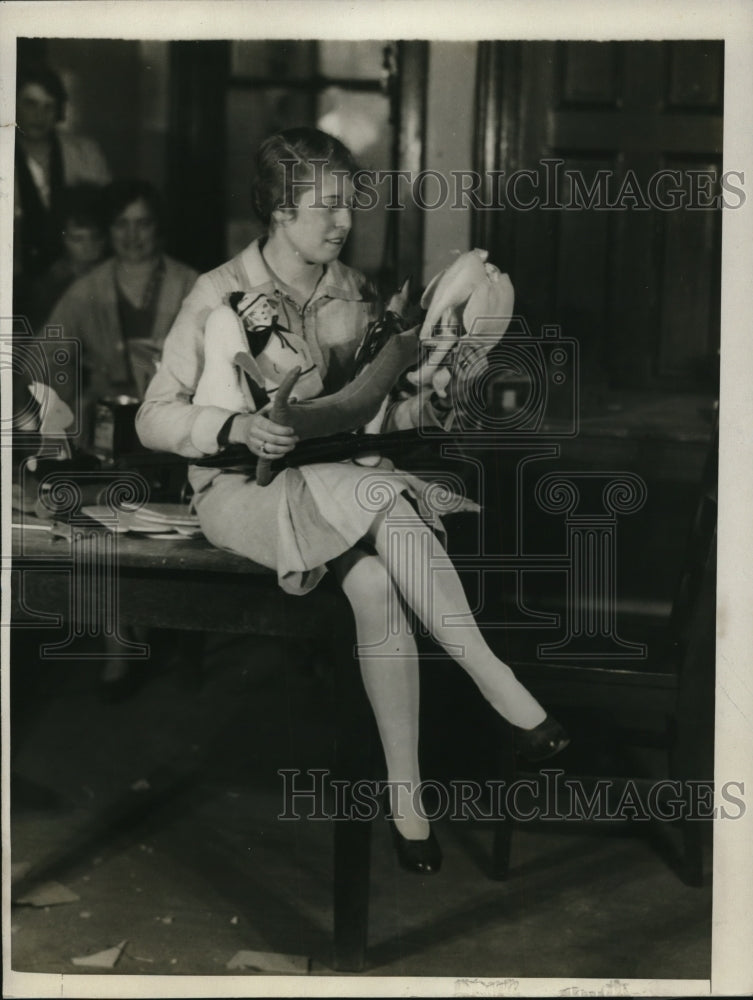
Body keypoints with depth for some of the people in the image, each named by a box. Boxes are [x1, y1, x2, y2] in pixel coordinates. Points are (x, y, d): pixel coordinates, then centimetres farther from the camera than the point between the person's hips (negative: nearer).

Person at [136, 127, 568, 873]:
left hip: (341, 483, 4)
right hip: (246, 489, -4)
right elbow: (154, 419, -8)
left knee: (373, 584, -32)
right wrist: (237, 428, -26)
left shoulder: (353, 292, 9)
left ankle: (405, 792, -31)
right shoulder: (221, 296, -7)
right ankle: (495, 682, -29)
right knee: (387, 507, -34)